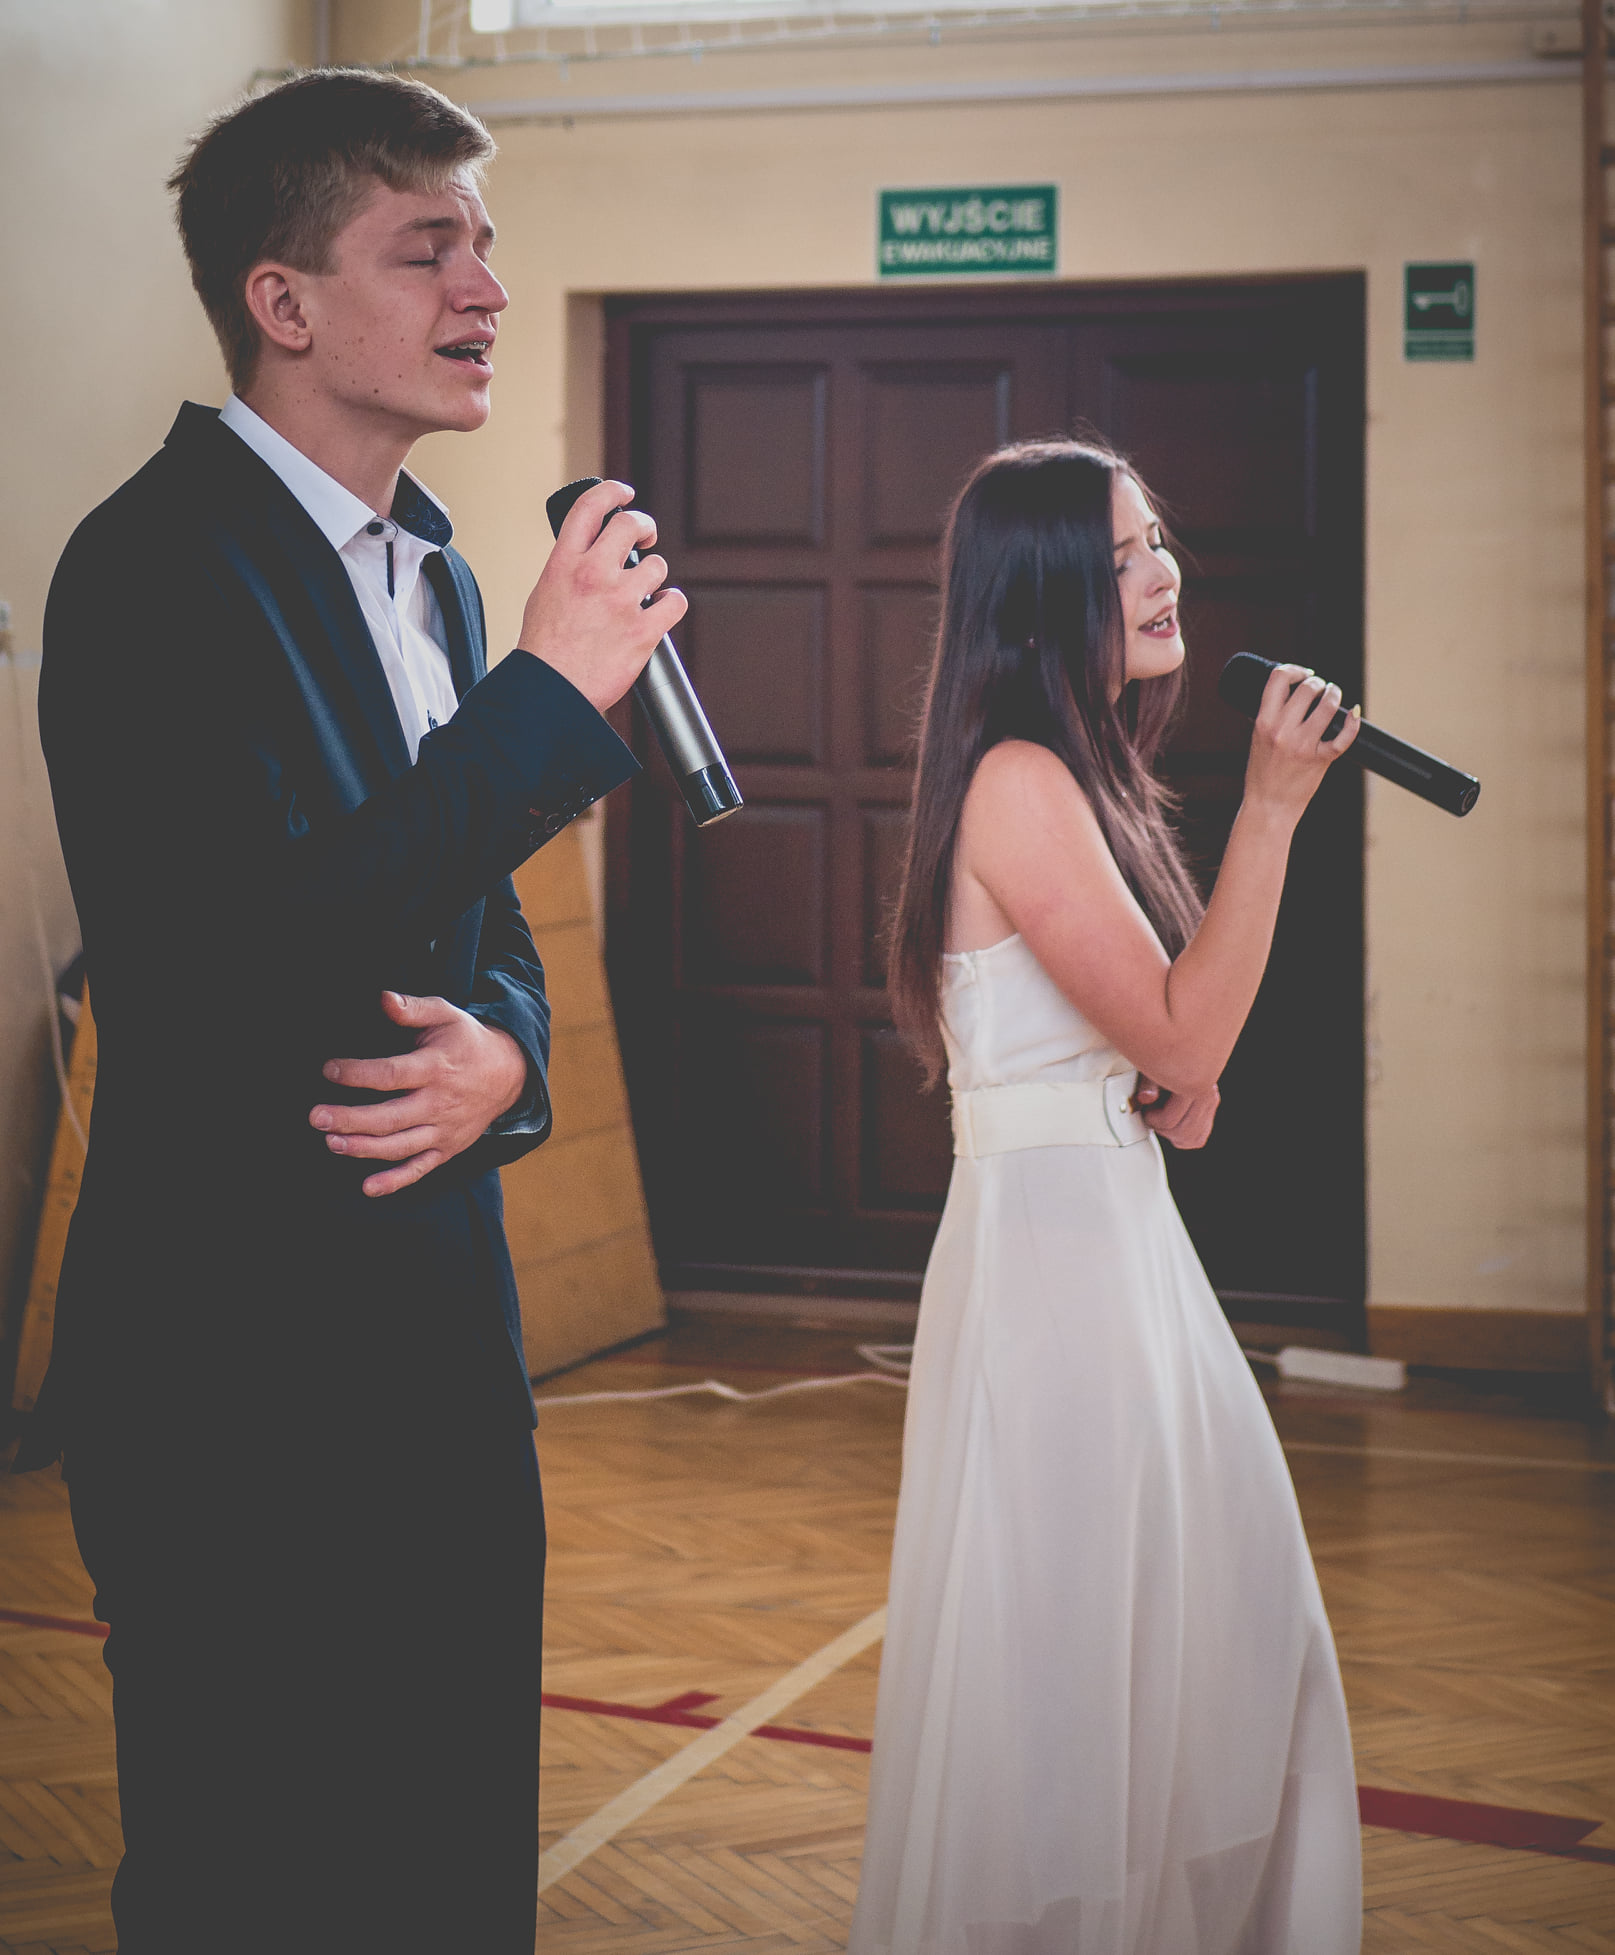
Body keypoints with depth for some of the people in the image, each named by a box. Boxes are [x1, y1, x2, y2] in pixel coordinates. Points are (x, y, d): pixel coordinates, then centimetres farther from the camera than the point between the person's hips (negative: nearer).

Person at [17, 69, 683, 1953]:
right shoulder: (158, 564, -14)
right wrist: (554, 688, -20)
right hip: (233, 1353, -8)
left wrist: (500, 1052, -6)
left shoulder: (431, 568, 13)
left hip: (440, 1308, 8)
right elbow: (257, 960, -25)